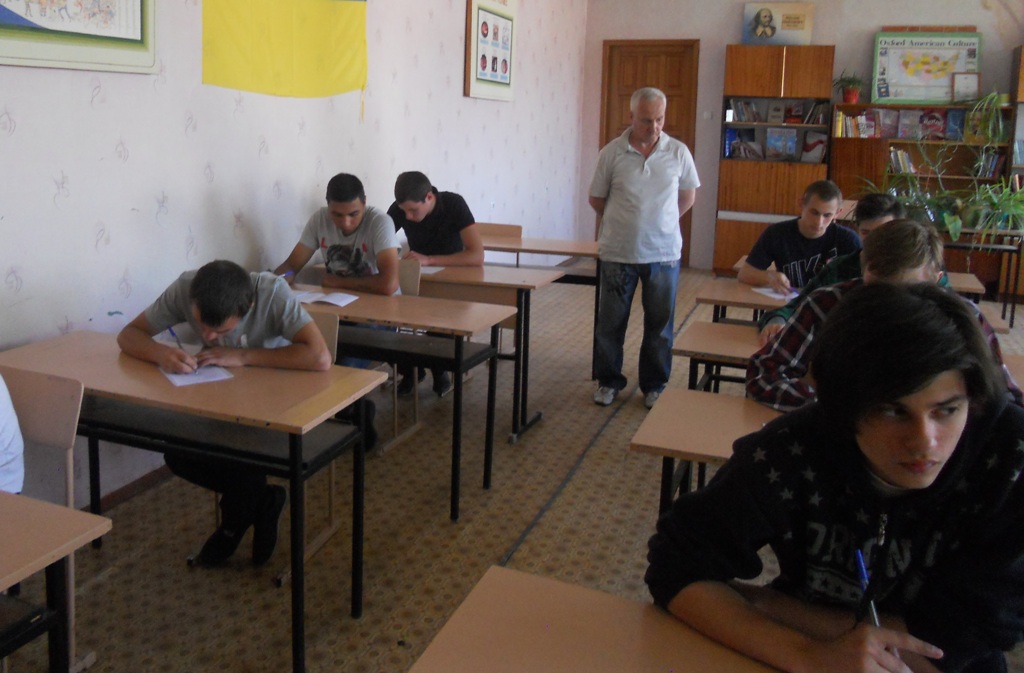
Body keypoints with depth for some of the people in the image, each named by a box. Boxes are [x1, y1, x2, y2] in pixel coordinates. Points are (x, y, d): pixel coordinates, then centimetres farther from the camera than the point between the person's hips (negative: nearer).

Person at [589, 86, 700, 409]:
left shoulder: (678, 152, -1)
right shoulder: (612, 152, -5)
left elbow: (688, 196, 12)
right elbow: (597, 198, 5)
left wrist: (660, 222, 9)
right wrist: (625, 222, 9)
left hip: (664, 252, 1)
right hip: (618, 252, -1)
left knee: (660, 325, 9)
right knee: (610, 322, 9)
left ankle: (654, 386, 23)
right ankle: (608, 381, 25)